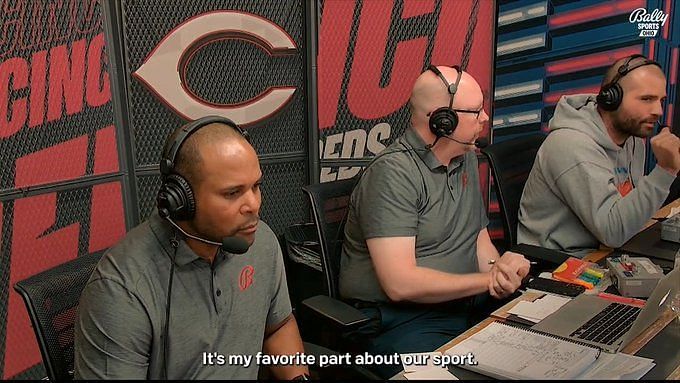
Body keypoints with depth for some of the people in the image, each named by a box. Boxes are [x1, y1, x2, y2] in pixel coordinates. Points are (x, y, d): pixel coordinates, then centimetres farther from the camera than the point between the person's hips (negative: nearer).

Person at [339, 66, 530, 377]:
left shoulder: (466, 157, 11)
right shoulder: (393, 173, -17)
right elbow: (400, 284, -23)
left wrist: (499, 266, -7)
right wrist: (490, 279, -13)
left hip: (464, 307, 8)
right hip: (399, 320, -7)